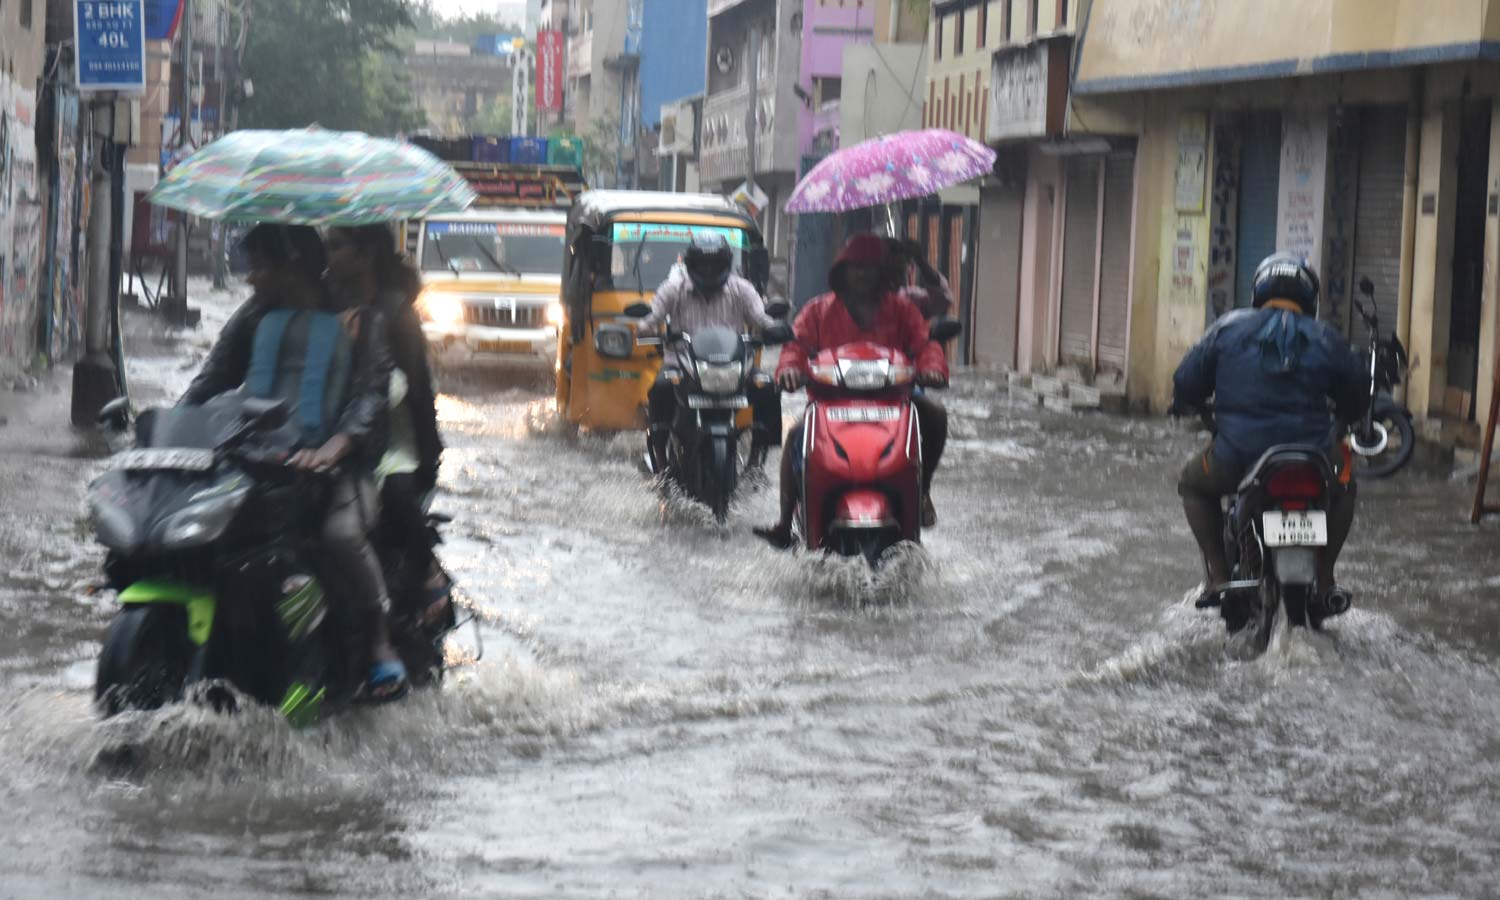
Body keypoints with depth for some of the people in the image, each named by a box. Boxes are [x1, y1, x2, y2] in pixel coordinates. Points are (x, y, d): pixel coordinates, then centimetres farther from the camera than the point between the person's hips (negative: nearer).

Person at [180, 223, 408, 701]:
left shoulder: (359, 320, 4)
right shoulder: (255, 317, 18)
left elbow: (372, 394, -8)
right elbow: (212, 380, 10)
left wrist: (333, 447, -27)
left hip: (338, 462, -5)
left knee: (342, 533, -36)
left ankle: (381, 641, -16)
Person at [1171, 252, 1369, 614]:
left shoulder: (1228, 328, 3)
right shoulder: (1325, 339, 6)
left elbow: (1186, 383, 5)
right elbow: (1358, 397, 14)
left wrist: (1185, 406, 29)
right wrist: (1338, 420, 37)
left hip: (1236, 460, -1)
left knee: (1193, 483, 32)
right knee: (1343, 485, 36)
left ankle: (1217, 575, 19)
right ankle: (1324, 578, 28)